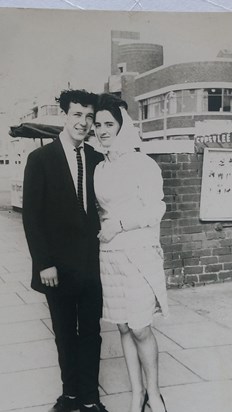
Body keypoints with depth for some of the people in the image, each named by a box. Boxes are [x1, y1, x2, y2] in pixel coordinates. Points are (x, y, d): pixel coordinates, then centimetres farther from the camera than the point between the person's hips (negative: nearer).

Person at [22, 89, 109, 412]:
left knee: (91, 333, 10)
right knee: (65, 334, 12)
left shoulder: (98, 160, 3)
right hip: (59, 266, -2)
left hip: (91, 263, 2)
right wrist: (44, 263, -11)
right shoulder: (40, 159, -5)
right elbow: (32, 216, -7)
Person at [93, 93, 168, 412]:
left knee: (140, 329, -1)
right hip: (108, 256, 5)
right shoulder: (100, 168, 10)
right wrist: (98, 226, 1)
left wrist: (118, 224, -13)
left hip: (138, 255, -5)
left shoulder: (143, 164, -7)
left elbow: (155, 211, -10)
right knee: (124, 328, 10)